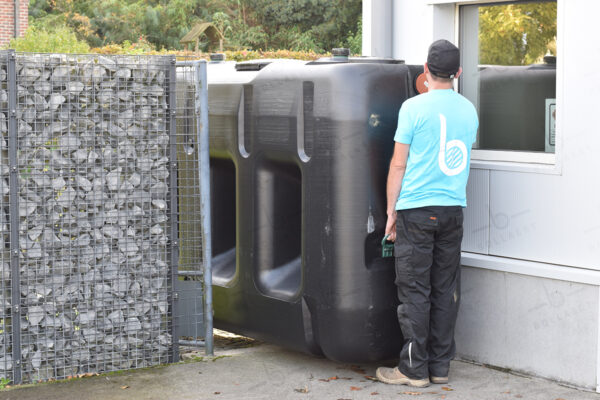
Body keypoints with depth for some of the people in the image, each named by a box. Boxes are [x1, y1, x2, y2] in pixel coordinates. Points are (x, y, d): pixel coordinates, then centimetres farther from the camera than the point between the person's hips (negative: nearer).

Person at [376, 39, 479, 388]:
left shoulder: (414, 107, -7)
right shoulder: (469, 110, 8)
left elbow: (399, 164, -6)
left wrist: (391, 211, 0)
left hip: (417, 208, -5)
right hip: (454, 209, 5)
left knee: (415, 292, 0)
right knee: (446, 290, 9)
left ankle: (415, 369, 3)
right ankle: (441, 365, 15)